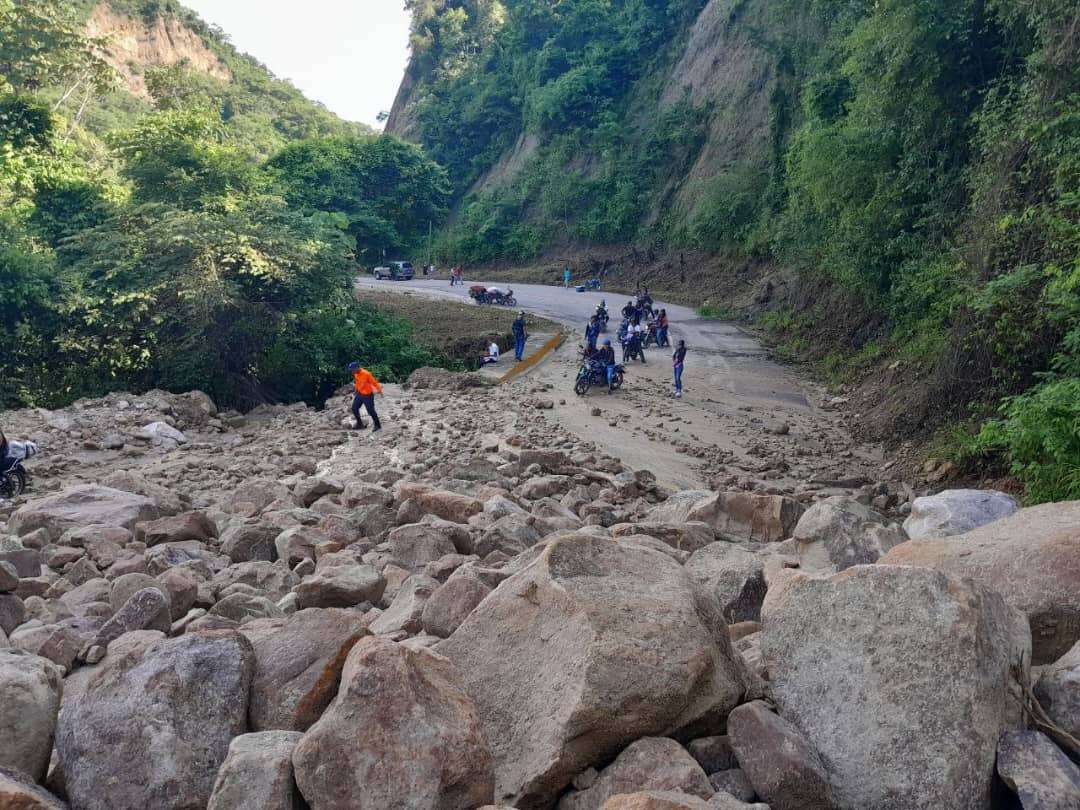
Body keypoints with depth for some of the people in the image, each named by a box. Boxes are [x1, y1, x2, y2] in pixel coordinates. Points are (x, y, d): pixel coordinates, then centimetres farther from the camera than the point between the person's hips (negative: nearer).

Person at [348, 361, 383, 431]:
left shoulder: (366, 374, -25)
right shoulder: (356, 374, -2)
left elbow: (374, 382, -18)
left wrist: (379, 390, -14)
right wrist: (355, 390, 22)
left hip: (367, 395, -7)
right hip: (359, 394, 7)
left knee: (371, 411, -2)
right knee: (354, 408, 6)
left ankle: (377, 425, 15)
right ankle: (359, 423, 22)